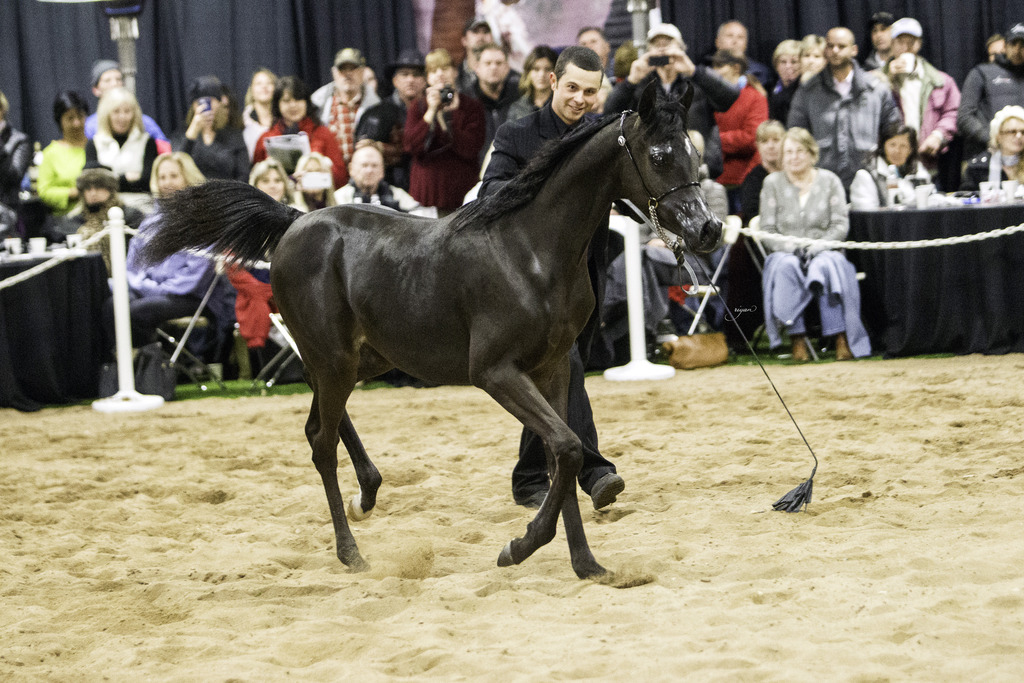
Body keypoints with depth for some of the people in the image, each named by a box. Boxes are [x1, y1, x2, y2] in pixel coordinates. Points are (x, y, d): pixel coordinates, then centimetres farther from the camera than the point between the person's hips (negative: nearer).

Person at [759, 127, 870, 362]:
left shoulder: (829, 180, 9)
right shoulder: (772, 183, 9)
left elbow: (841, 225, 2)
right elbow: (767, 230, 4)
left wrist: (818, 246, -16)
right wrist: (791, 248, -14)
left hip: (824, 252, 0)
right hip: (785, 253, 0)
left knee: (826, 265, -35)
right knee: (786, 266, -35)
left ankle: (841, 339, -37)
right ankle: (797, 340, -37)